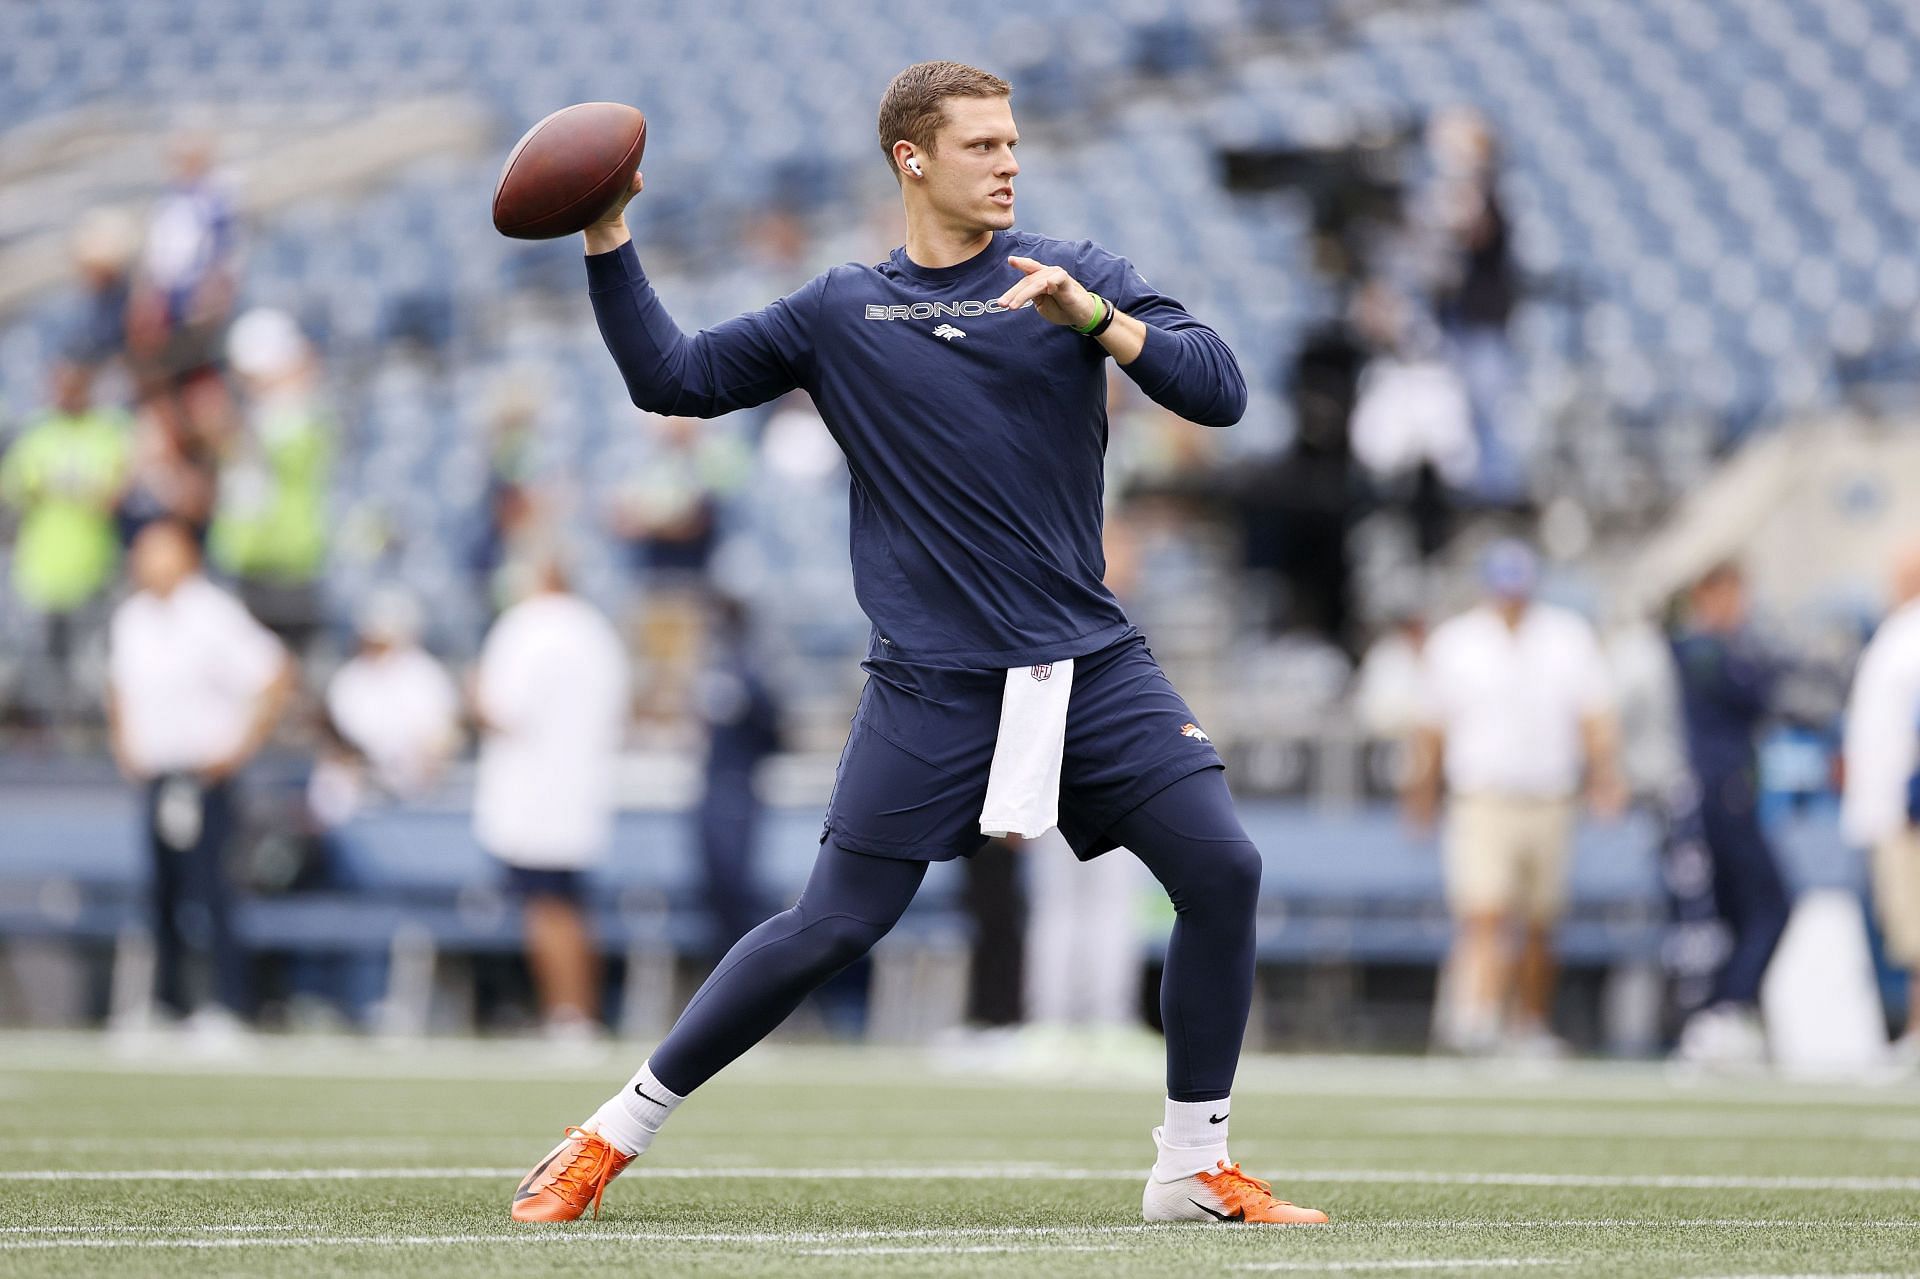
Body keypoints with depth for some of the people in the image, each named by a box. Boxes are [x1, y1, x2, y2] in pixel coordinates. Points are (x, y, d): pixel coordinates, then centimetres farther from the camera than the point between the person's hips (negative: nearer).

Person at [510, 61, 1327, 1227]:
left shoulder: (1076, 274, 6)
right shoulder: (840, 313, 7)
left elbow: (1219, 391, -5)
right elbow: (673, 378, 10)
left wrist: (1093, 318, -19)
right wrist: (610, 245, -1)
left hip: (1090, 662, 2)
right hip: (933, 683, -2)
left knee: (1222, 869, -12)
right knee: (834, 926, -6)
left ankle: (1195, 1167, 3)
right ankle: (614, 1135, 8)